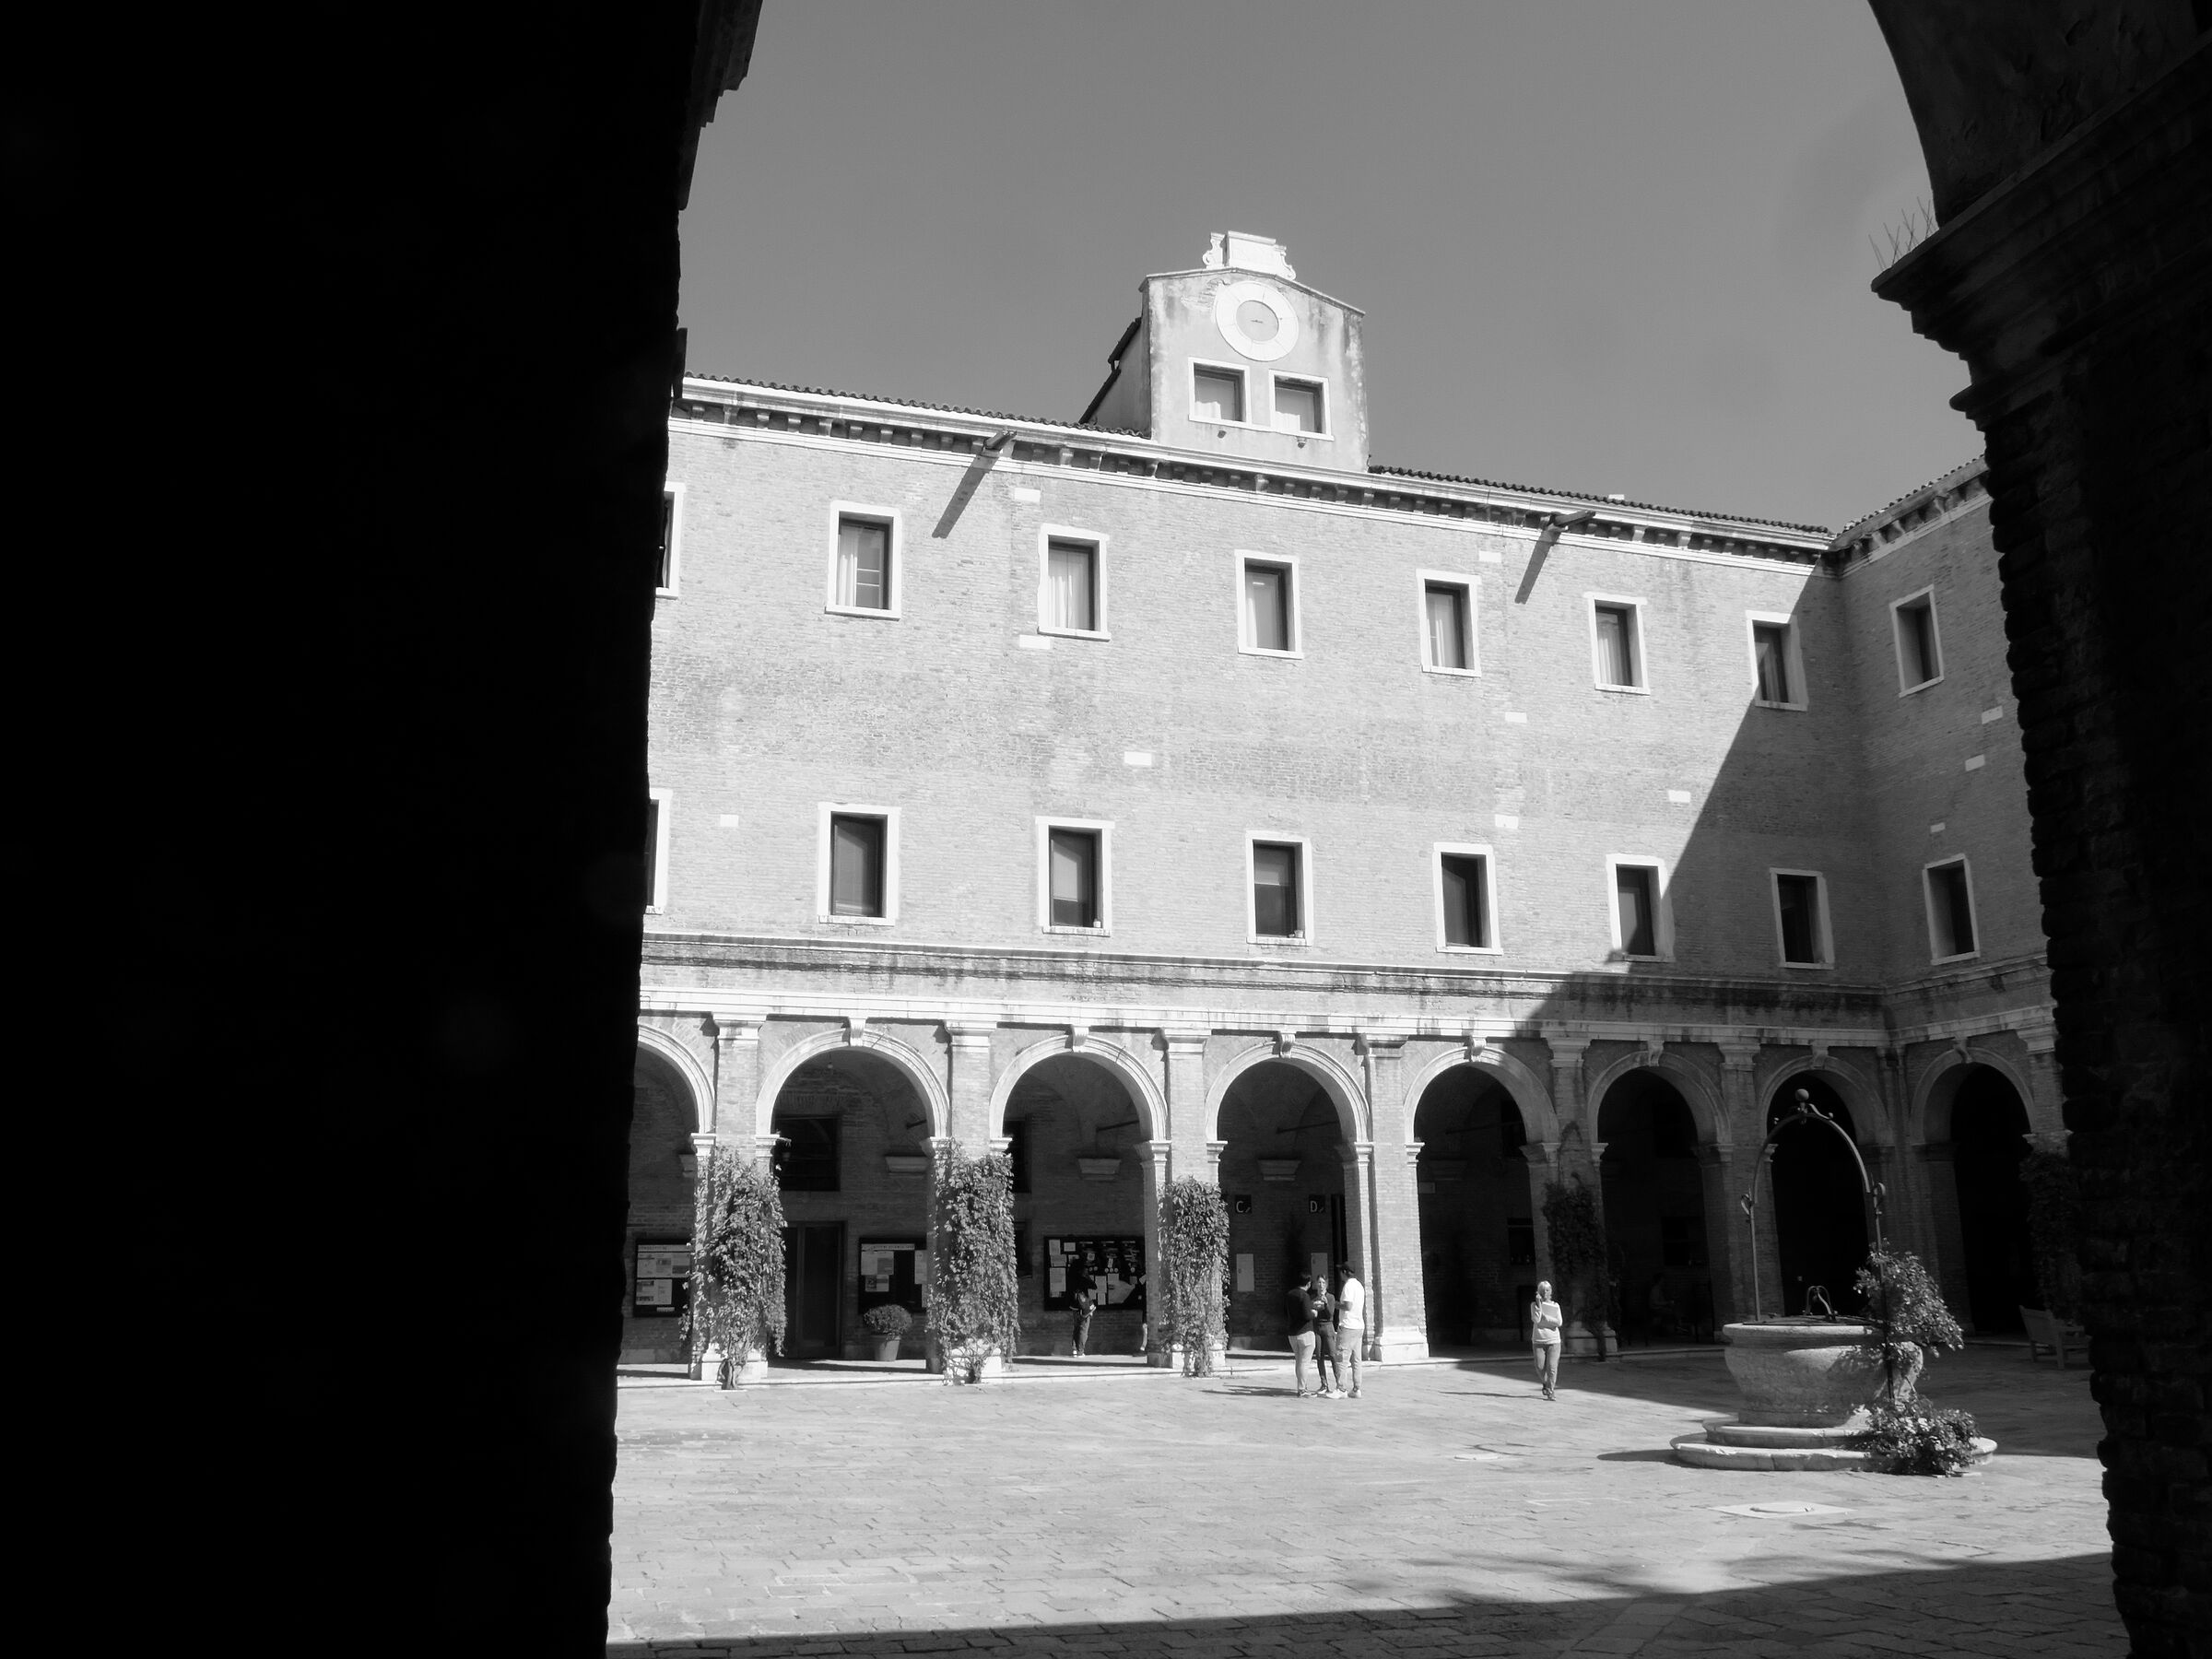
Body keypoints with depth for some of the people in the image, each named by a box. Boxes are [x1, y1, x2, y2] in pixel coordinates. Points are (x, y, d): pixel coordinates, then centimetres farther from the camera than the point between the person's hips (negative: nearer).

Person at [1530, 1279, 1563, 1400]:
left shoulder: (1555, 1306, 6)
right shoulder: (1534, 1305, 3)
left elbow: (1559, 1323, -5)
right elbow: (1535, 1319, -13)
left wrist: (1544, 1317, -9)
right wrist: (1539, 1303, -14)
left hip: (1554, 1341, 0)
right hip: (1539, 1341, 0)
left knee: (1552, 1367, -11)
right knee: (1540, 1368, 0)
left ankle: (1550, 1392, 0)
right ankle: (1545, 1384, 29)